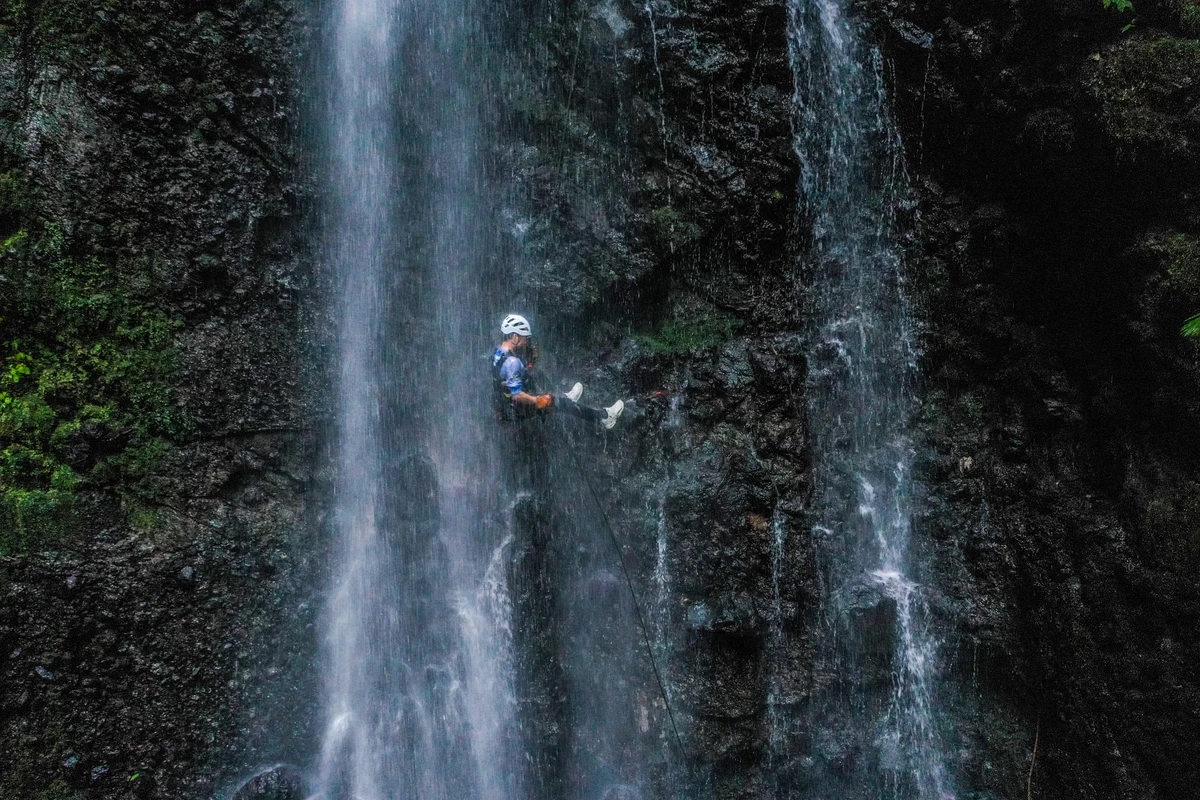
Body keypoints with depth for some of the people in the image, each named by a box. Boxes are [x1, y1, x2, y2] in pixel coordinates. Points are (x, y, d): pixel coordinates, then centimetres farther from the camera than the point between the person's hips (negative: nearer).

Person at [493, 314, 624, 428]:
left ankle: (566, 398, 56)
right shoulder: (512, 362, -29)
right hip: (519, 411, -9)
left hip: (504, 406, 9)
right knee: (560, 402, 0)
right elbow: (516, 395, -31)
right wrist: (538, 401, -24)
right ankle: (603, 416, 12)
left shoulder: (497, 353, 1)